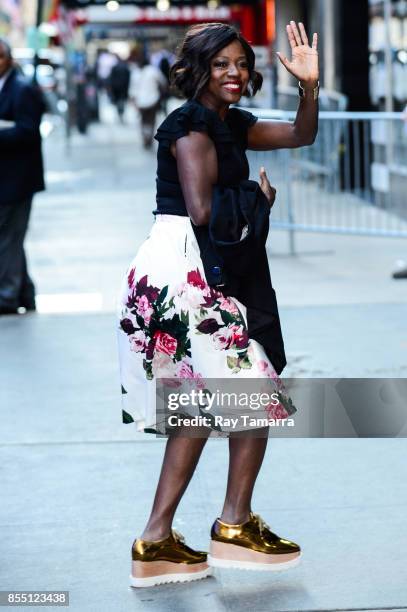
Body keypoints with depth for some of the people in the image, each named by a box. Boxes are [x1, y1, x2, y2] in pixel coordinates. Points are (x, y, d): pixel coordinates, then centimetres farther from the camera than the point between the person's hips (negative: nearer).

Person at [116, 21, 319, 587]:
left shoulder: (231, 125, 17)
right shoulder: (191, 126, -10)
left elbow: (302, 135, 20)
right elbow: (202, 212, -18)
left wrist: (309, 86, 4)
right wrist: (257, 202, -2)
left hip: (185, 274, 10)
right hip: (180, 268, -10)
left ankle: (157, 542, 14)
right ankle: (235, 525, 9)